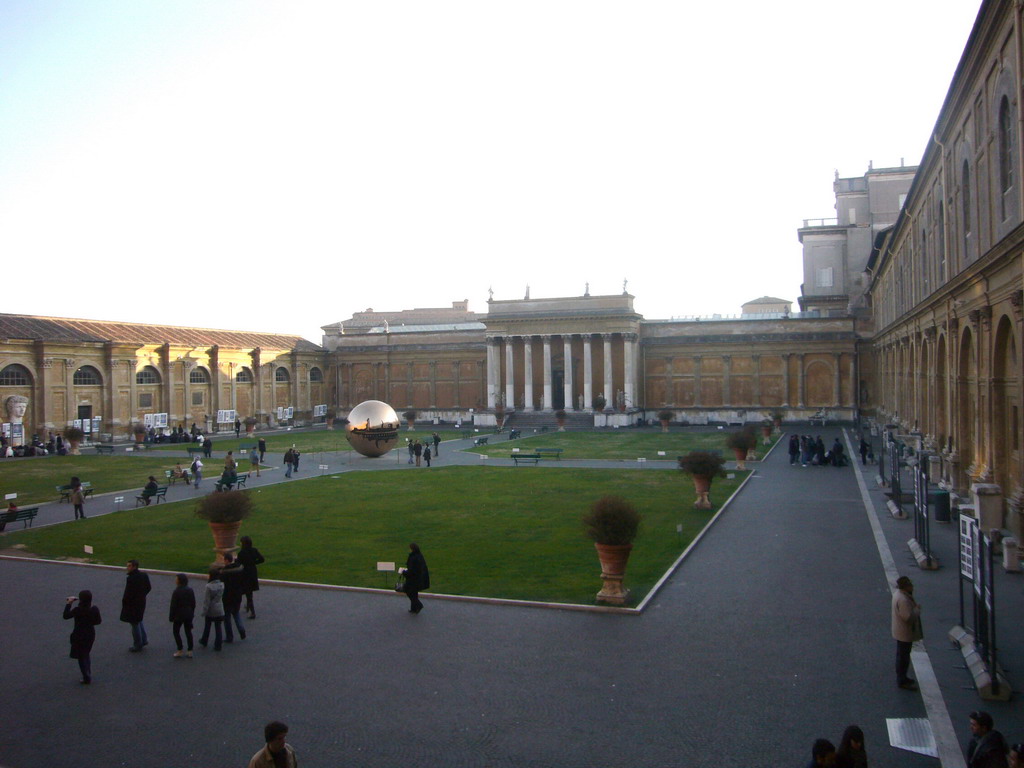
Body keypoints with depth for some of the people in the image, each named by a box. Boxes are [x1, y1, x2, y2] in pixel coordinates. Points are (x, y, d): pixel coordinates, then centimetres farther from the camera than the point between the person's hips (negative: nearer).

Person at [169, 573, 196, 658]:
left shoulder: (177, 591, -16)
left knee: (176, 631, 10)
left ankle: (180, 651, 7)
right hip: (189, 614, 6)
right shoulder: (190, 590, 2)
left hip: (179, 615, -5)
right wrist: (192, 613, 17)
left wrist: (171, 617, -6)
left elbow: (173, 606, -14)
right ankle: (190, 651, 12)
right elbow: (193, 603, 7)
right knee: (188, 631, 11)